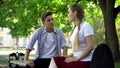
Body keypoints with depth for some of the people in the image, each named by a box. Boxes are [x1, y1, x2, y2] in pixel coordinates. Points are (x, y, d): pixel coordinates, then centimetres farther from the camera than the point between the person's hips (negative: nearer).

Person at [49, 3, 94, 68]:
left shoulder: (86, 26, -11)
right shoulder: (75, 28, 15)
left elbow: (91, 46, -17)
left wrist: (77, 58, -16)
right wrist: (72, 55, 4)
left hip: (84, 62, -8)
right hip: (77, 59, 8)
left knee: (54, 61, -15)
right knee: (54, 60, -7)